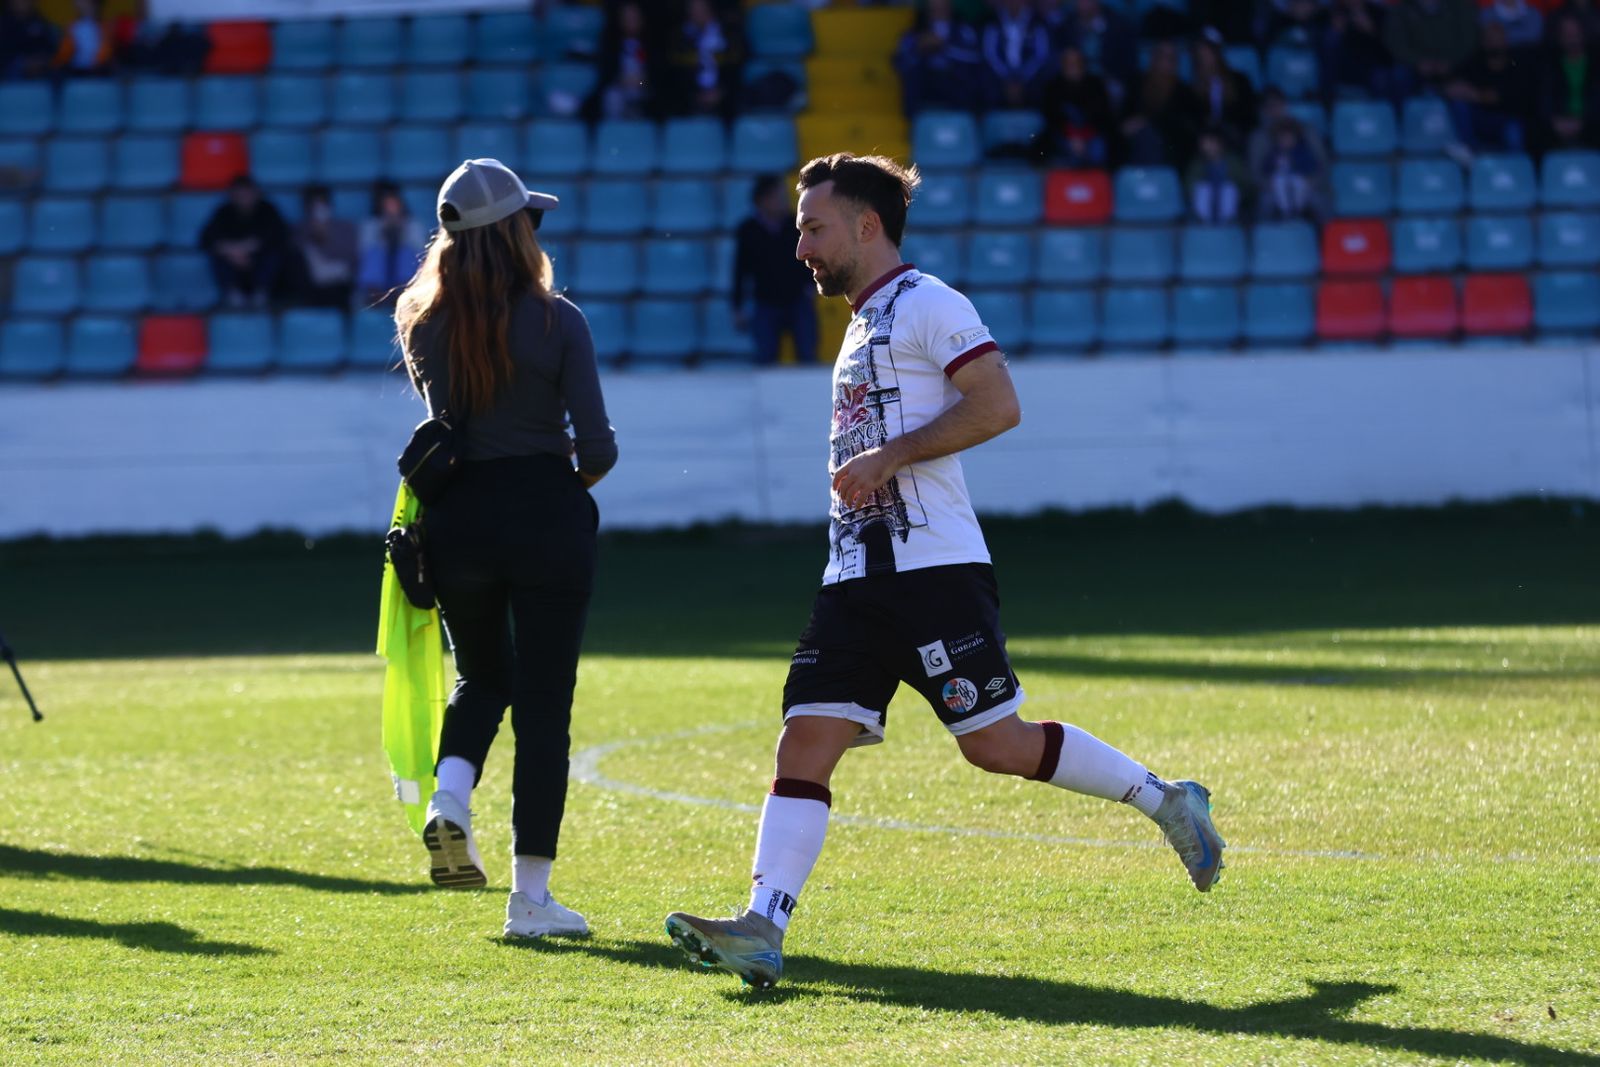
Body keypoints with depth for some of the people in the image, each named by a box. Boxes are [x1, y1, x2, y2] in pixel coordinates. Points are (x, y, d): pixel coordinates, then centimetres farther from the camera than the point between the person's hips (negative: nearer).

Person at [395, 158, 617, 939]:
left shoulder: (424, 322, 0)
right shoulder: (555, 321, -10)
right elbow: (598, 447, -9)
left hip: (457, 518, 3)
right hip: (545, 515, -3)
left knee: (482, 678, 26)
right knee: (543, 703, 4)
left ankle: (450, 797, -3)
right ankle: (531, 896, 4)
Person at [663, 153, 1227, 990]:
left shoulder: (925, 305, -6)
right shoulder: (864, 326, 23)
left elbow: (998, 407, -17)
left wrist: (886, 457, -18)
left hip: (933, 566, -9)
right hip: (858, 574, 9)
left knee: (994, 743, -8)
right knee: (807, 738, -6)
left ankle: (1167, 803, 10)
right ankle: (761, 931, -15)